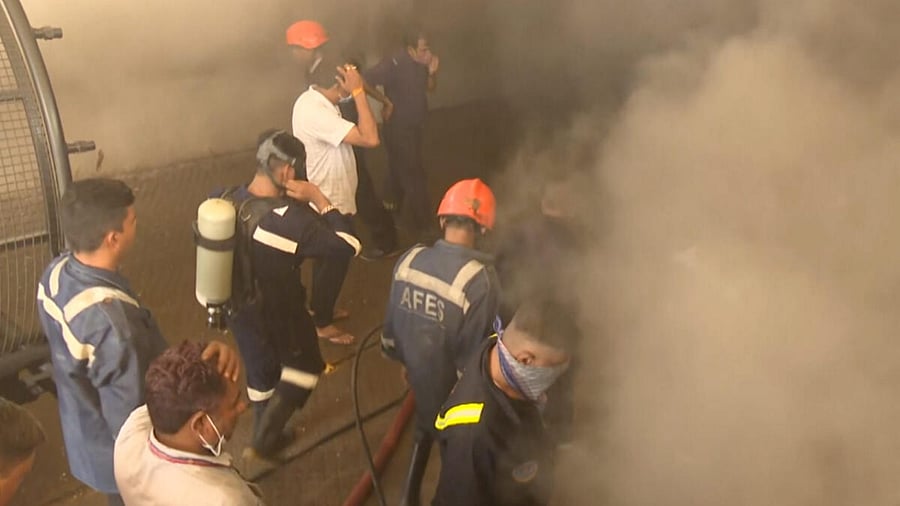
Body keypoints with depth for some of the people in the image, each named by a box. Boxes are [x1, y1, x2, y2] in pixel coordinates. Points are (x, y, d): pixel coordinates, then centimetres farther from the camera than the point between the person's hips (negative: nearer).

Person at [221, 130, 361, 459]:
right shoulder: (291, 219, -32)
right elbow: (348, 247, -25)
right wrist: (320, 200, -22)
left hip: (237, 307, 6)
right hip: (278, 312, -6)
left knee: (260, 369, 28)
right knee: (305, 366, 22)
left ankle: (266, 433, 48)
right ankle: (267, 433, 20)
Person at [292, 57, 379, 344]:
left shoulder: (313, 99, 0)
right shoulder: (315, 113, -33)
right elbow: (370, 138, -37)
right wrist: (358, 91, -34)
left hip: (327, 196, 10)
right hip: (330, 201, -10)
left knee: (328, 257, 25)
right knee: (335, 260, 7)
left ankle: (318, 307, 44)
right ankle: (322, 323, 24)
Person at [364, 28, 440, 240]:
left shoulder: (421, 63, -5)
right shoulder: (393, 64, -27)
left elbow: (430, 88, 5)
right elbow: (366, 81, -30)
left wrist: (432, 73, -14)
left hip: (416, 124, 8)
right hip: (399, 127, -7)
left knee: (400, 166, 26)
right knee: (413, 175, -2)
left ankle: (392, 200, 50)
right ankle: (421, 223, 9)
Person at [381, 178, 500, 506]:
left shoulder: (409, 260, -14)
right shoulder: (481, 279, -31)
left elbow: (392, 320, -1)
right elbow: (475, 350, -25)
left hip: (419, 374, 5)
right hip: (453, 386, -5)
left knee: (424, 429, 32)